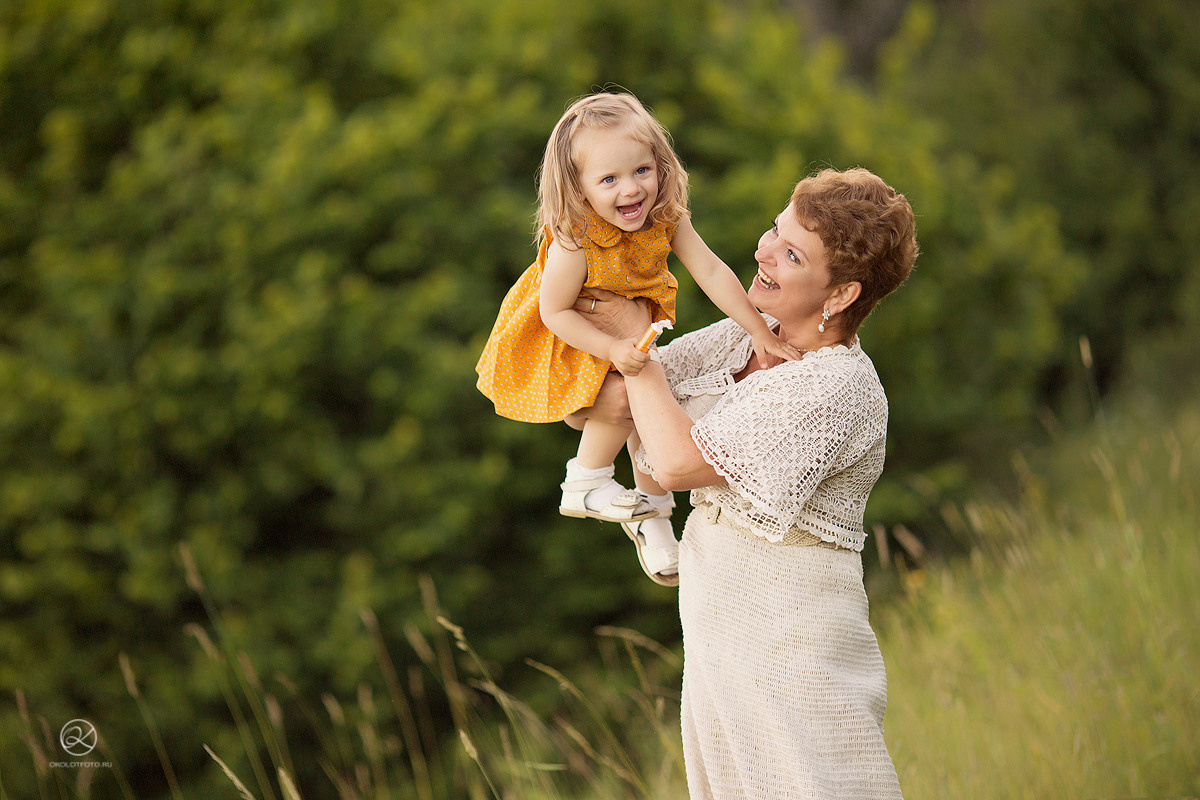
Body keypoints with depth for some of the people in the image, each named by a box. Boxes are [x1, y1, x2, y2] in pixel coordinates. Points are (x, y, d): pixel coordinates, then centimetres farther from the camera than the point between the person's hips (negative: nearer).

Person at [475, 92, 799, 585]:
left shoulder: (665, 218, -23)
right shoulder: (573, 245, -37)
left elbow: (712, 273, -19)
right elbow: (555, 312, -26)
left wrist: (759, 331, -22)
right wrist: (612, 349, -36)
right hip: (568, 340, -6)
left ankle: (652, 509, 33)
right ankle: (585, 483, -2)